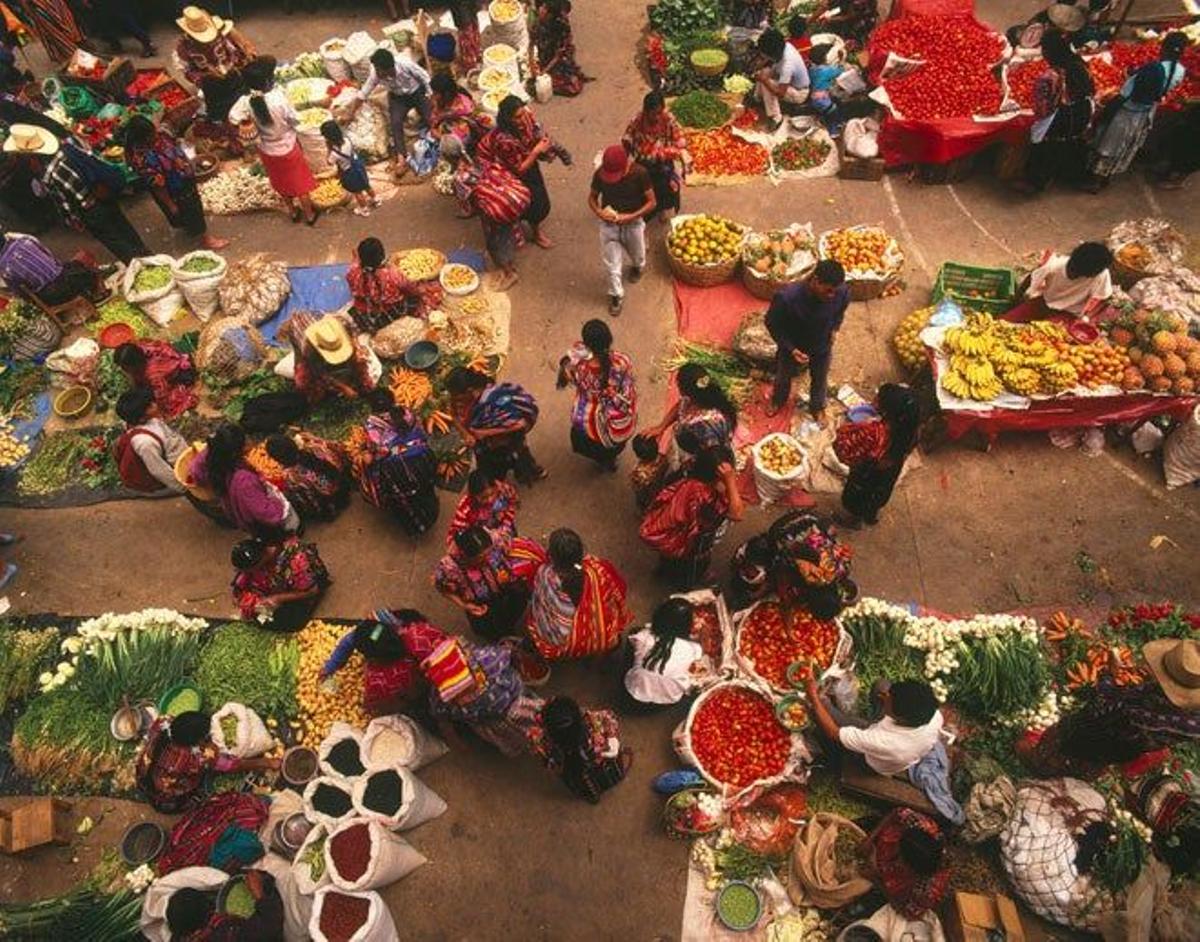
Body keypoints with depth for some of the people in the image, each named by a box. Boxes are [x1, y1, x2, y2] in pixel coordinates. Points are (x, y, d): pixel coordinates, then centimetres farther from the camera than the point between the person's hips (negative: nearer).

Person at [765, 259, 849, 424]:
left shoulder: (842, 292, -30)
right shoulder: (786, 297, -41)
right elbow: (772, 323, -22)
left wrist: (835, 328, -13)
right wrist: (791, 349, -26)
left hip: (822, 346, 2)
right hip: (792, 346, -2)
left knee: (819, 379, 28)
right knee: (784, 376, 28)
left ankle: (817, 408, 58)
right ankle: (778, 401, 61)